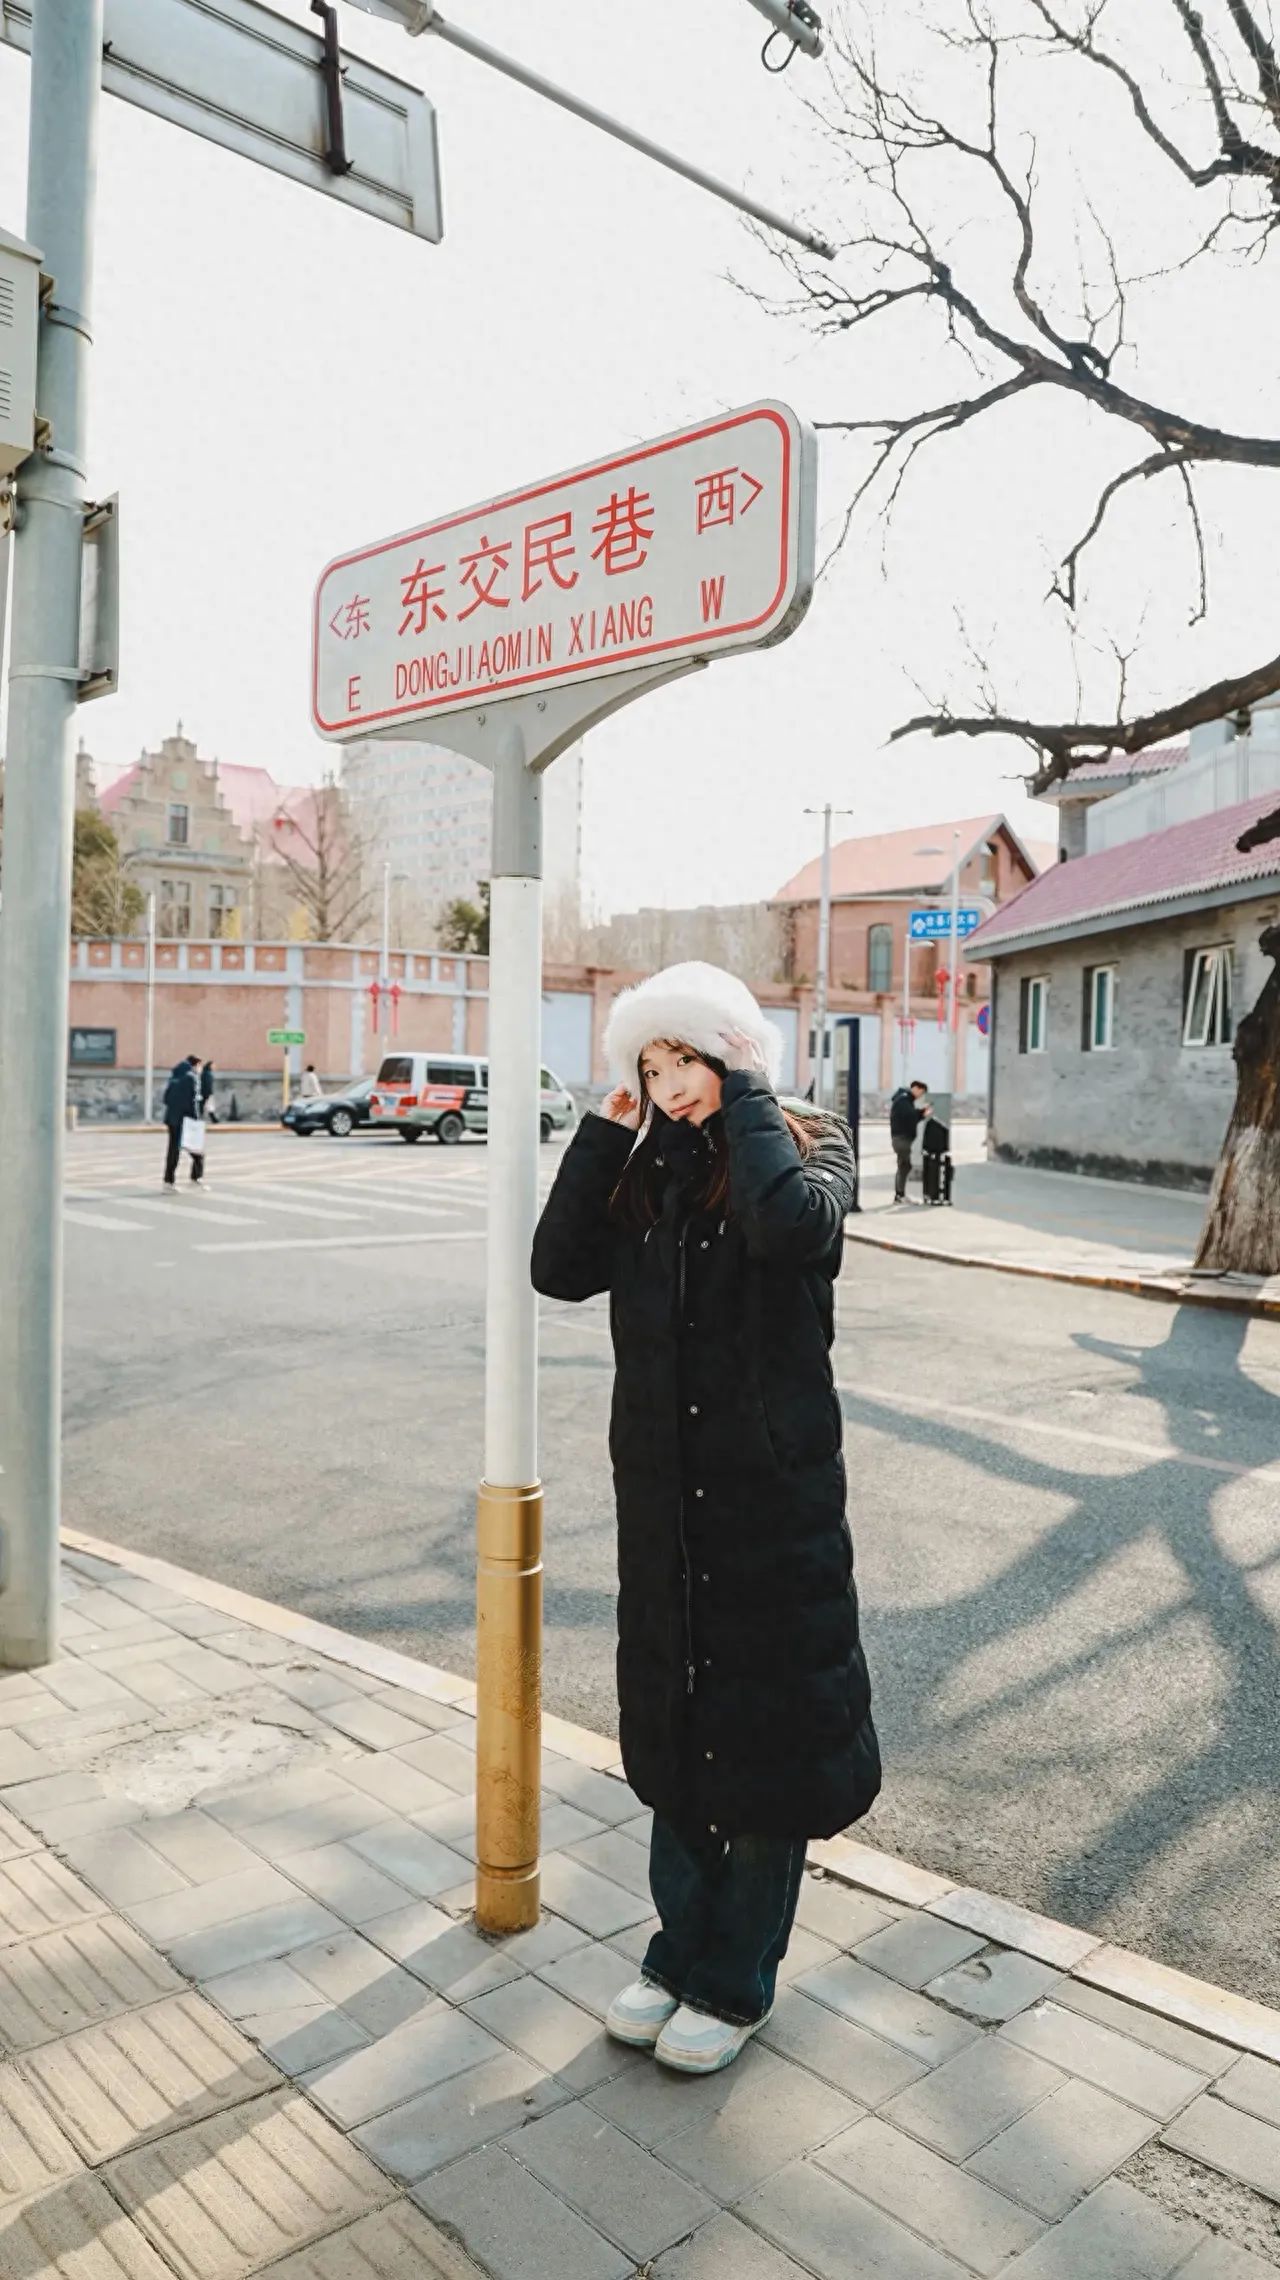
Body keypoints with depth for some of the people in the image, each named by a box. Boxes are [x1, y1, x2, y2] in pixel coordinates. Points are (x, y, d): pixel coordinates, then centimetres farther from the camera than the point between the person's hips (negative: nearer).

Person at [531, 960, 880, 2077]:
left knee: (765, 1731, 8)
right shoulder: (648, 1175, 6)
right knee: (675, 1725, 18)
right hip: (663, 1493, 5)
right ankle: (680, 1950, 38)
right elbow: (560, 1268, -5)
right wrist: (607, 1131, -7)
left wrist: (747, 1098, -19)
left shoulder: (806, 1149, -7)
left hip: (775, 1494, -5)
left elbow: (792, 1227, -31)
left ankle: (736, 1983, 28)